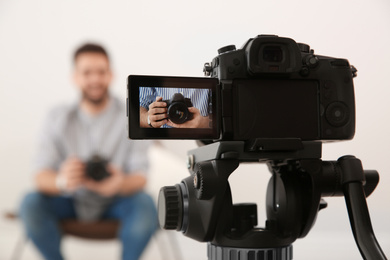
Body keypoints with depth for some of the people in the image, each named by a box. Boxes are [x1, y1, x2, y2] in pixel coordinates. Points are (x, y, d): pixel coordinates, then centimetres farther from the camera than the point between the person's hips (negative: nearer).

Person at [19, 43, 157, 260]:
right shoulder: (59, 118, -7)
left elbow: (140, 177, -15)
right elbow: (41, 177, -14)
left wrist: (121, 183, -39)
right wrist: (61, 181, -39)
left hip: (117, 201, -1)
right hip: (70, 201, 1)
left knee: (145, 205, -31)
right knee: (31, 204, -26)